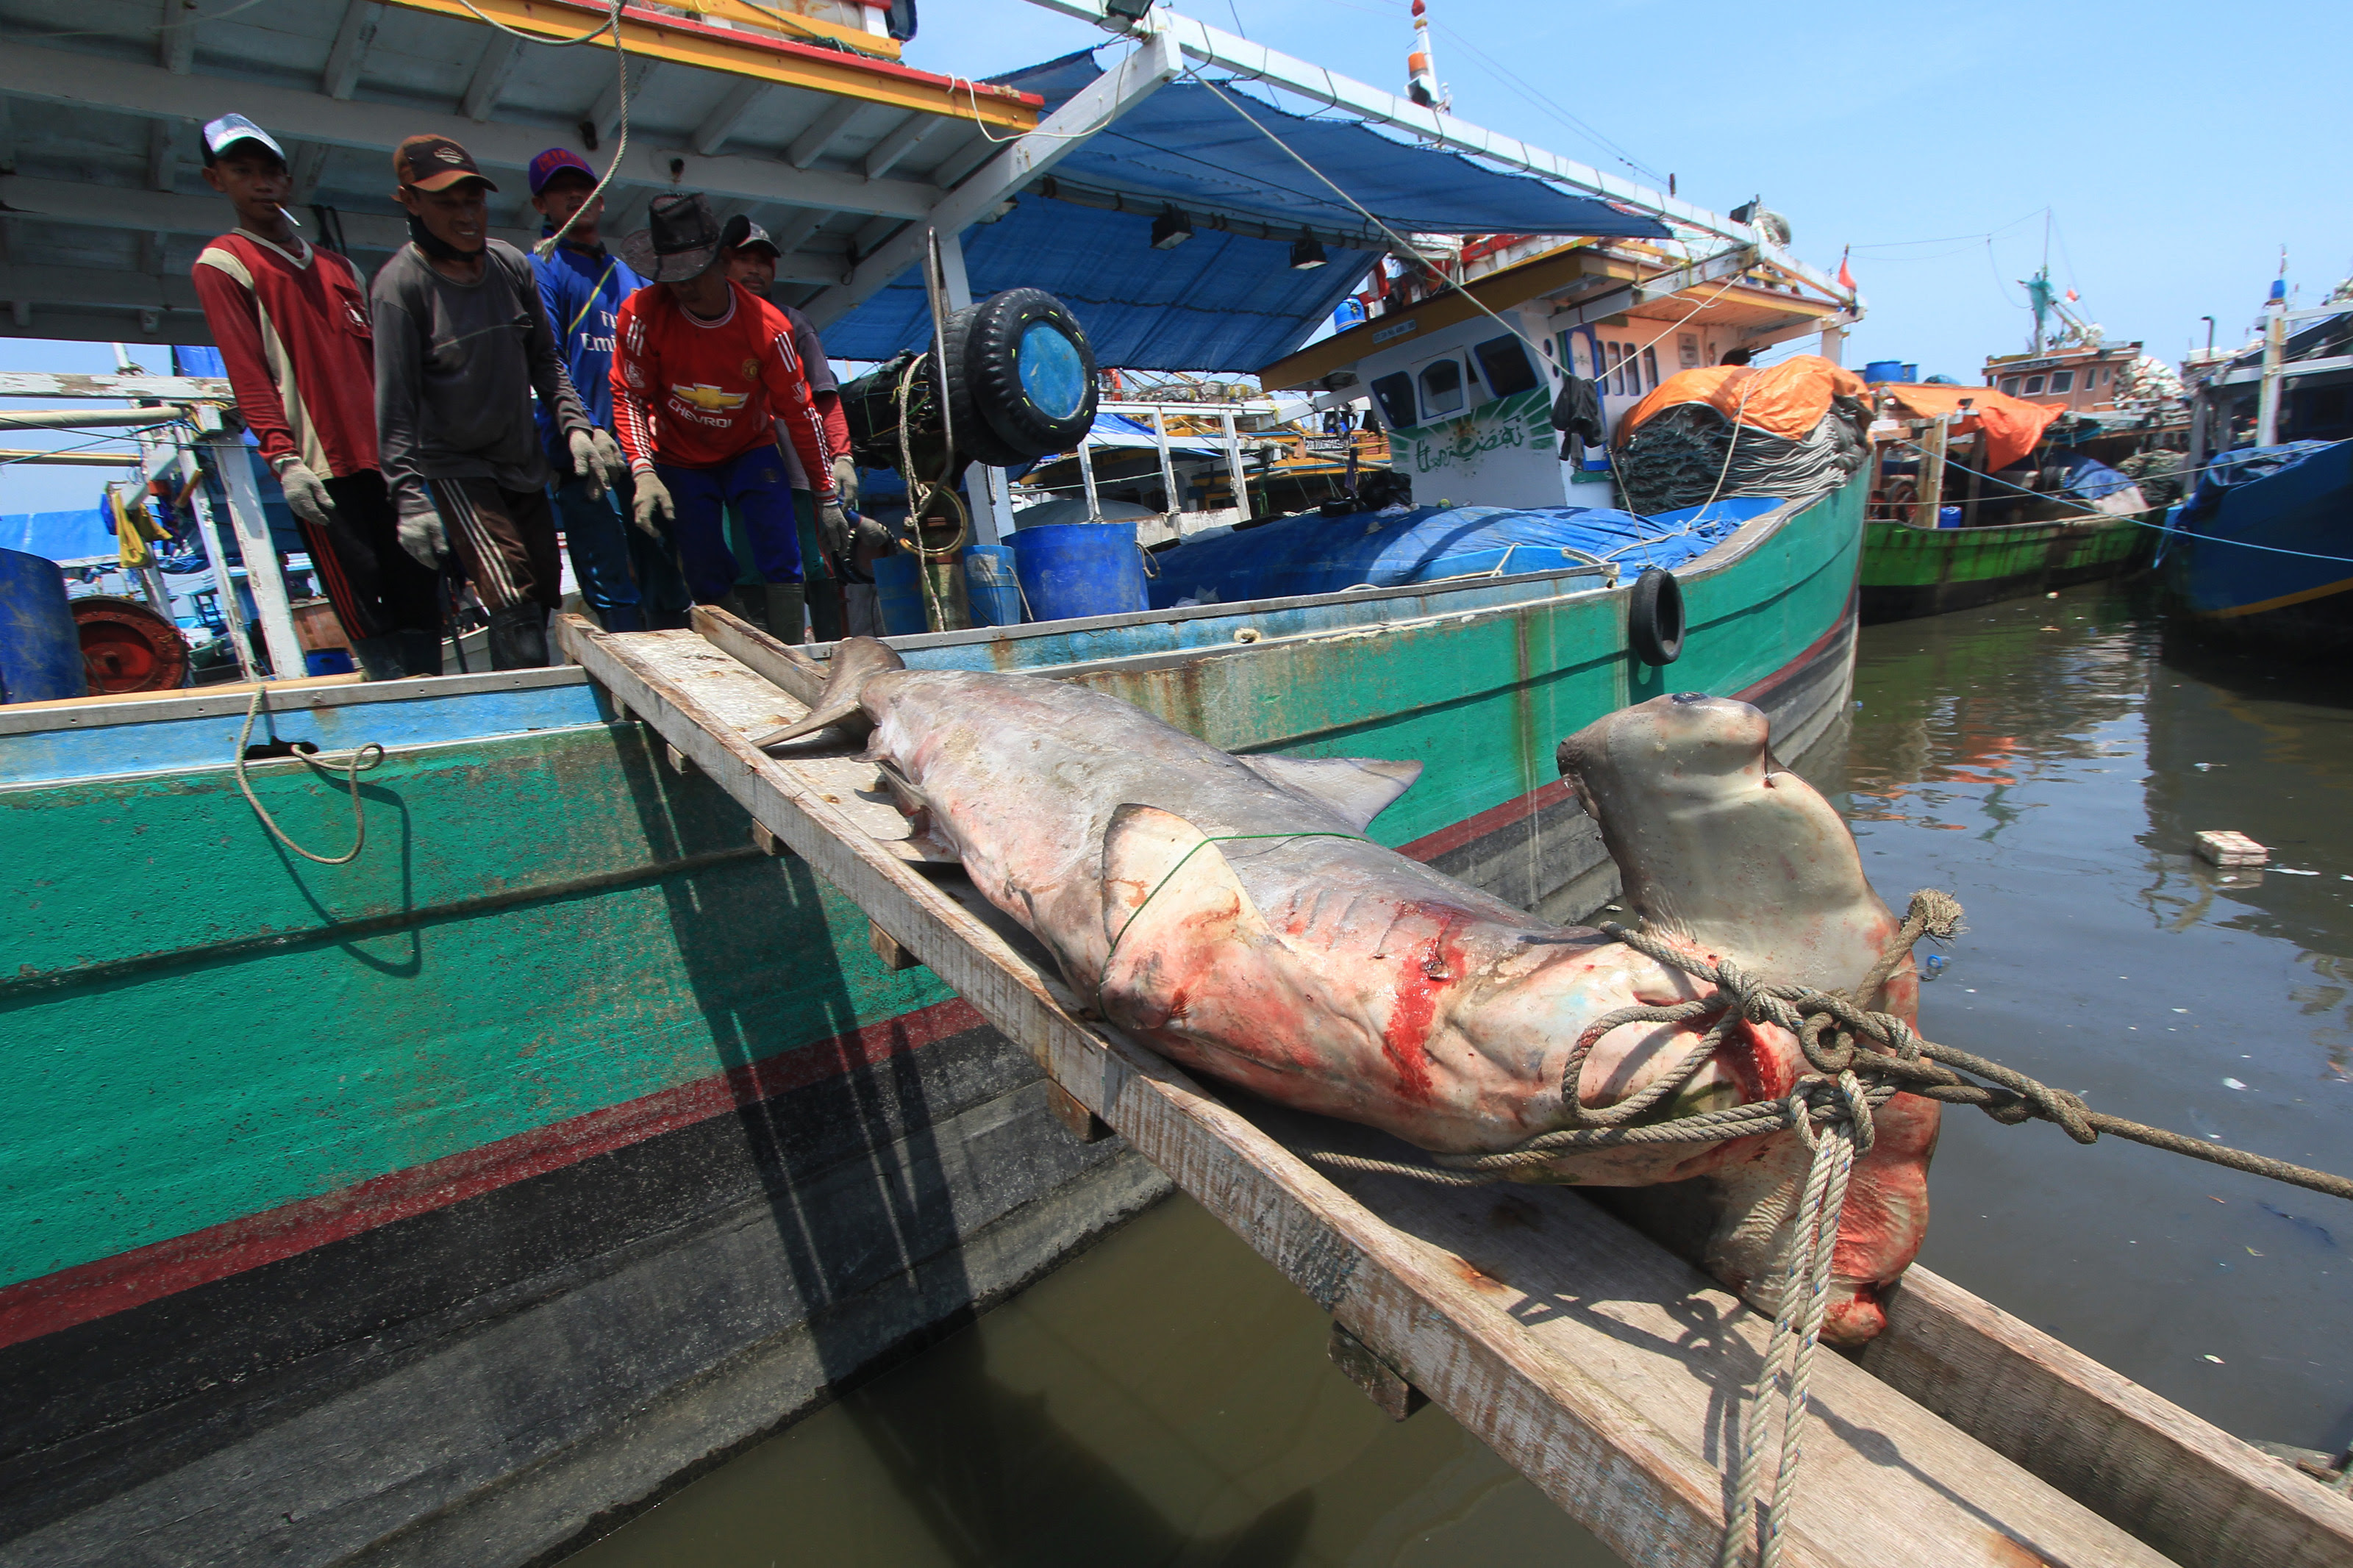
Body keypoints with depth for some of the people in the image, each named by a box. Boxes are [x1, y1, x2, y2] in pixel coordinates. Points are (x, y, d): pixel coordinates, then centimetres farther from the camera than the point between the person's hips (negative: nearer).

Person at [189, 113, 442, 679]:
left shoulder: (335, 266, 24)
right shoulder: (221, 264, 8)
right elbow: (247, 374, -2)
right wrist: (283, 458, -14)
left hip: (382, 454, 5)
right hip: (319, 465, -5)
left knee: (417, 589, -1)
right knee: (361, 599, -10)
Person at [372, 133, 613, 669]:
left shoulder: (512, 264, 5)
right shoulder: (401, 283, -11)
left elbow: (544, 359, 14)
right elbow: (395, 403, -13)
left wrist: (574, 426, -1)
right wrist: (409, 498, -20)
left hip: (523, 464, 6)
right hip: (451, 466, -6)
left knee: (545, 603, 6)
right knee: (515, 609, -20)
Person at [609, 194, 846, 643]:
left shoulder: (767, 327, -18)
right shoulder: (644, 313, -17)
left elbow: (800, 411, -11)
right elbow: (629, 396, -11)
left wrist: (827, 496, -9)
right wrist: (642, 472, -26)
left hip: (750, 450, 0)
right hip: (680, 461, 0)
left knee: (783, 562, -16)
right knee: (708, 583, -4)